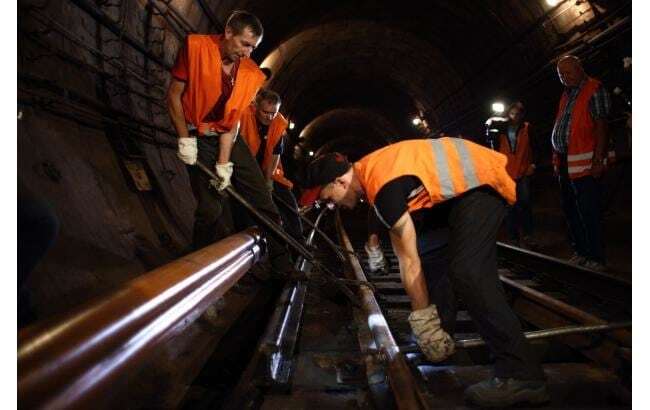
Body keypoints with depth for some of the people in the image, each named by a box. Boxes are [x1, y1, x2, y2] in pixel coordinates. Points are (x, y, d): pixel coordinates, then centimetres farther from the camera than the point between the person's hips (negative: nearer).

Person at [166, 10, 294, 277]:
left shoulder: (252, 73, -7)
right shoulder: (196, 46, -14)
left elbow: (232, 120, -8)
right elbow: (174, 95, -9)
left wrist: (224, 162, -15)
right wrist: (185, 139, -15)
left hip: (229, 137, 4)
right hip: (198, 137, -3)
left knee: (261, 198, 2)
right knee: (211, 207, -11)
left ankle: (283, 265, 11)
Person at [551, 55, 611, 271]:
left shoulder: (595, 90, -4)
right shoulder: (566, 94, 19)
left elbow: (601, 126, -13)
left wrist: (598, 160, -20)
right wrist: (556, 160, 14)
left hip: (584, 164, -8)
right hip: (565, 163, 8)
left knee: (589, 213, -5)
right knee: (570, 210, 13)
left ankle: (596, 259, 3)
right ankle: (580, 252, 24)